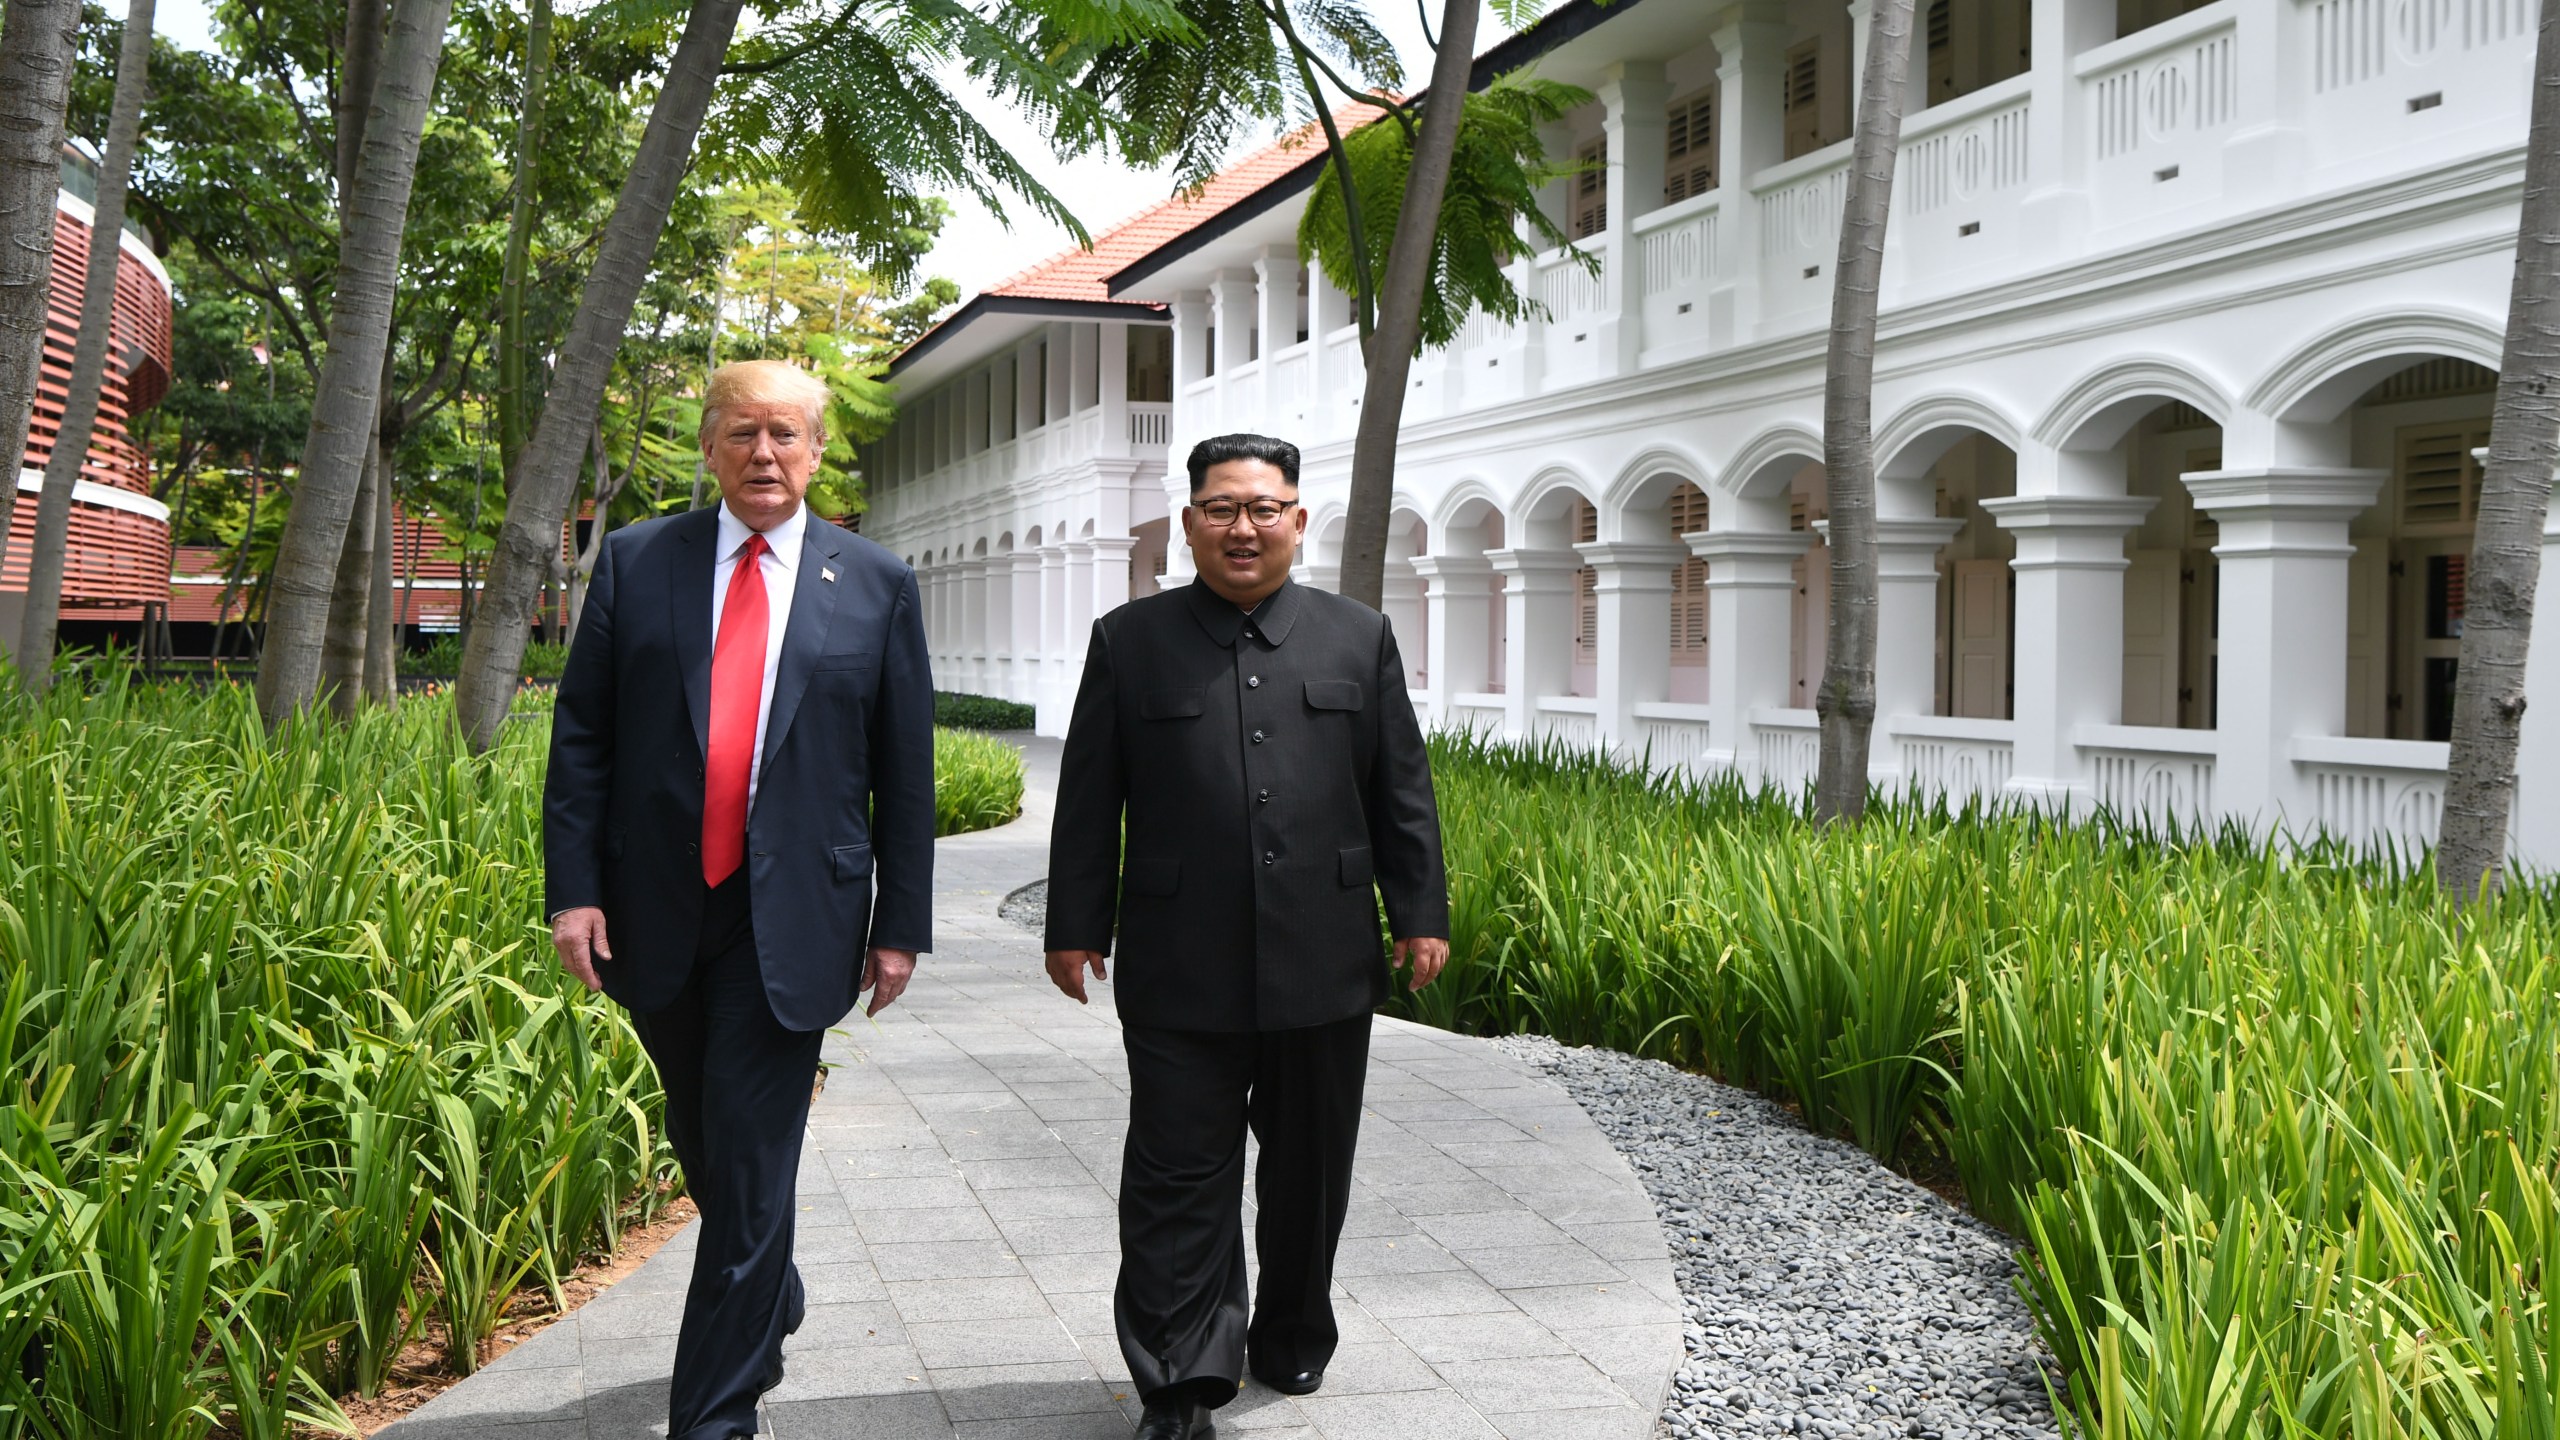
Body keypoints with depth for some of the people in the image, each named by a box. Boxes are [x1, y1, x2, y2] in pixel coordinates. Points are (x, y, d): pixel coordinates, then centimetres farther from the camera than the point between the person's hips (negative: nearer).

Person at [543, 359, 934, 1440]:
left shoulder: (876, 584, 2)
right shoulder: (635, 562, 4)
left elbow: (905, 769, 3)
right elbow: (580, 737, 3)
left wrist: (901, 922, 1)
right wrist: (574, 888, -5)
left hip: (791, 920, -2)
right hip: (658, 910, 3)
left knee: (753, 1166, -2)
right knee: (702, 1144, 18)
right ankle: (772, 1303, 44)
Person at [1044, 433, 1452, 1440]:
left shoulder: (1360, 638, 9)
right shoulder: (1130, 641, 5)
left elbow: (1402, 793, 9)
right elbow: (1089, 800, 5)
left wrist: (1421, 914, 4)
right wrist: (1075, 927, 1)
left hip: (1324, 970, 2)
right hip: (1180, 974, -1)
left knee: (1309, 1170, 14)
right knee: (1178, 1179, 0)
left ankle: (1293, 1338, 33)